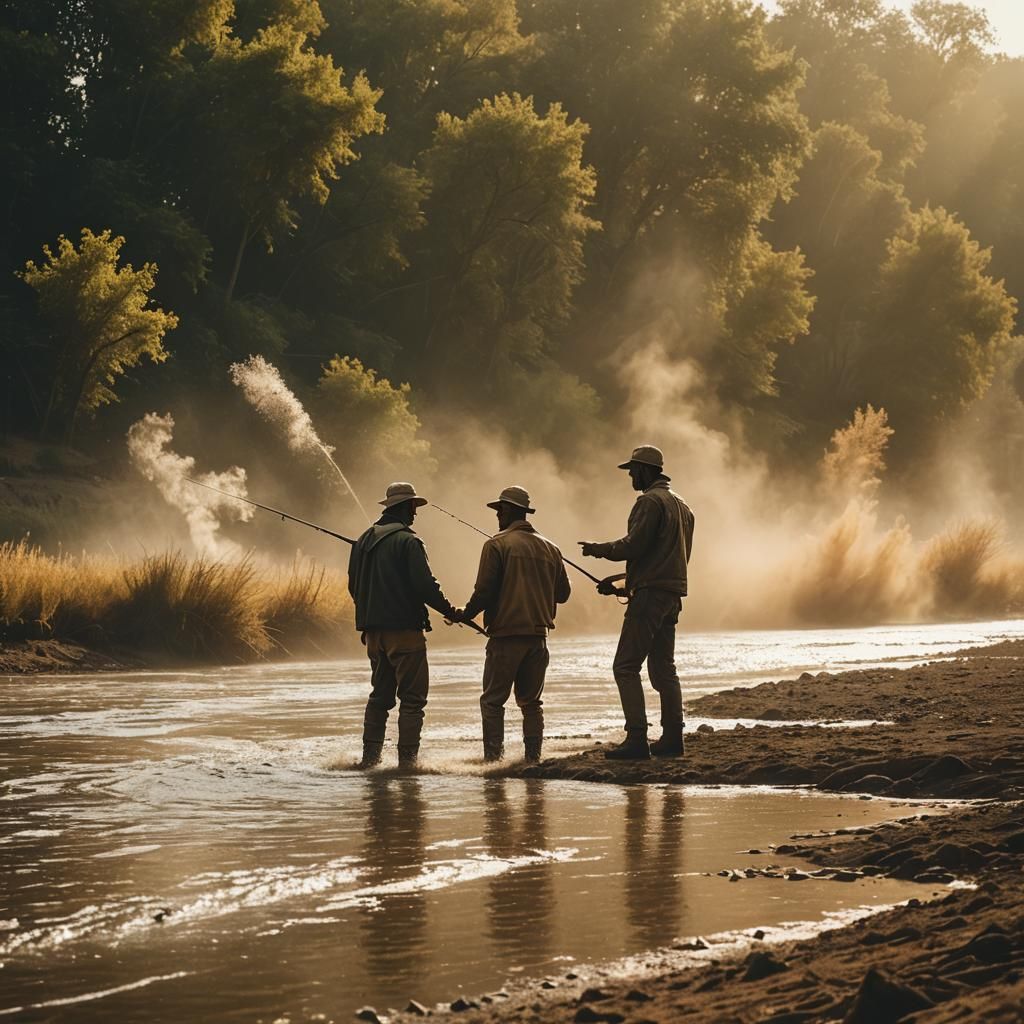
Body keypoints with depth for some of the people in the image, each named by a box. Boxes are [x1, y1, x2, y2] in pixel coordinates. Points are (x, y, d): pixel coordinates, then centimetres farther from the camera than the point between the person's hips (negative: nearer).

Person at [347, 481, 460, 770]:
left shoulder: (364, 540, 11)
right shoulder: (408, 541, -12)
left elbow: (354, 586, 17)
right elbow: (425, 585, -18)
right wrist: (450, 611, -6)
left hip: (373, 629, 7)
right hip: (405, 628, -7)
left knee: (380, 694, 15)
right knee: (412, 696, -2)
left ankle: (370, 756, 11)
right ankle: (407, 759, -6)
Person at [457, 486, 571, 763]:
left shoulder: (497, 545, -6)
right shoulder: (549, 548, 11)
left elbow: (484, 591, -11)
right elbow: (563, 593, 14)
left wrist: (466, 614, 5)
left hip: (506, 635, -5)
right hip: (538, 635, 5)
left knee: (492, 700, 0)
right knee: (531, 701, 13)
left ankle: (493, 756, -9)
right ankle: (533, 756, 7)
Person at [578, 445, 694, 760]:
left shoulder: (650, 501, -10)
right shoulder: (681, 505, 20)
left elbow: (633, 545, -19)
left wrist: (597, 549, -2)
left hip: (650, 593, -10)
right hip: (673, 593, 10)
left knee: (626, 666, -10)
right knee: (663, 668, 13)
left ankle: (637, 739, -17)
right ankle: (672, 737, 11)